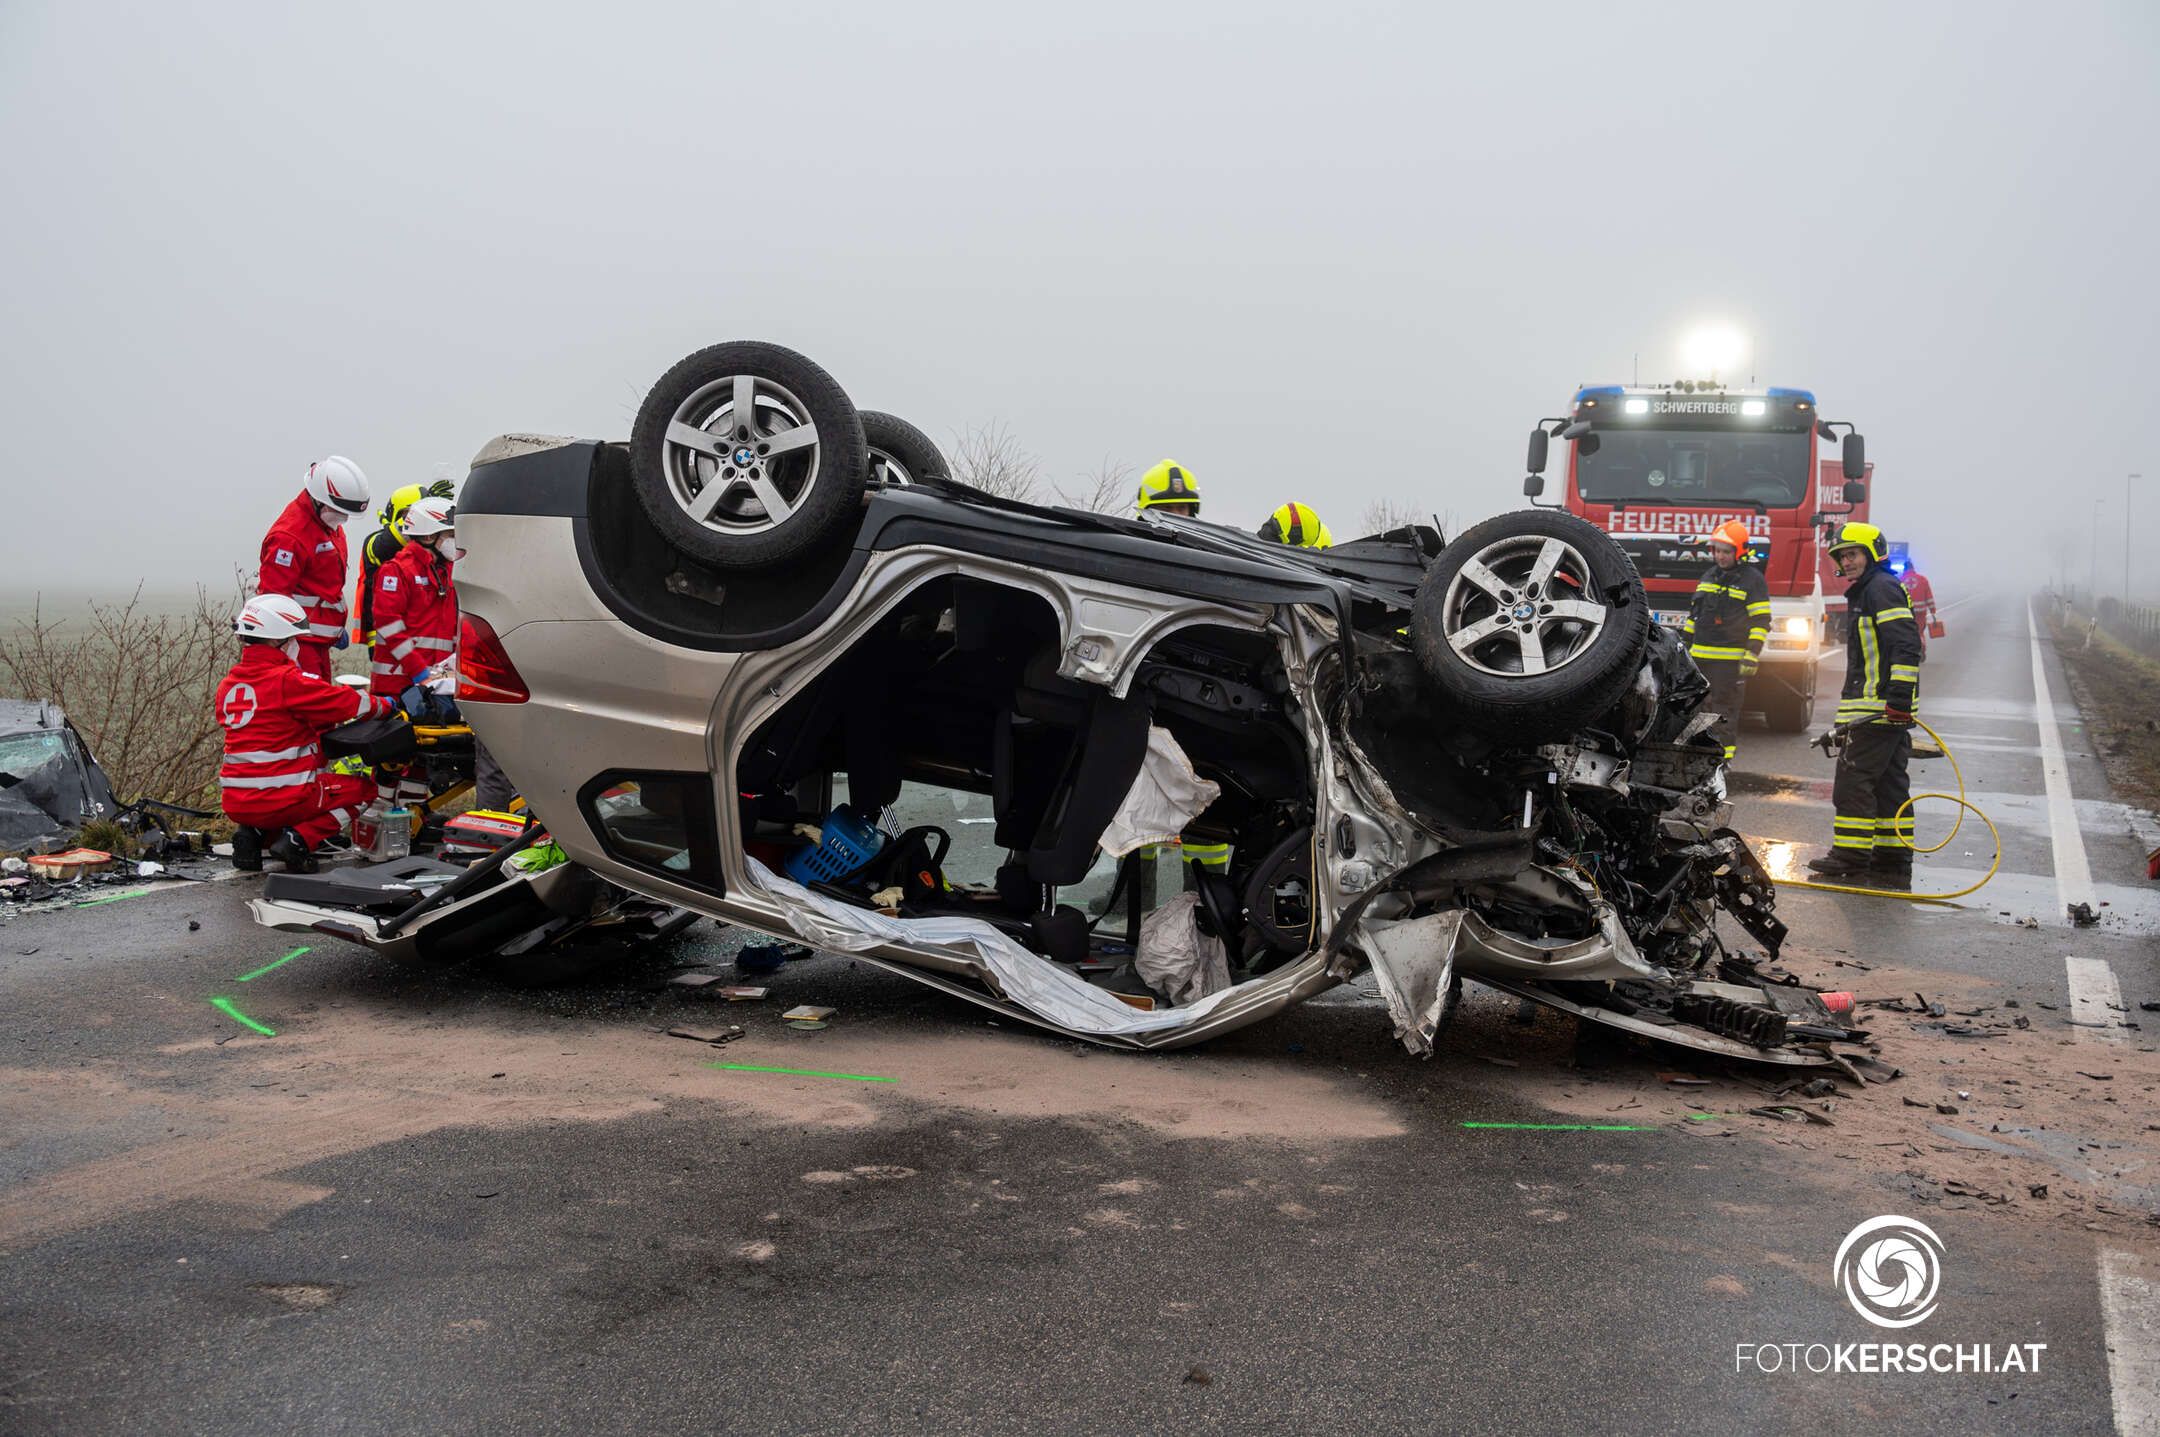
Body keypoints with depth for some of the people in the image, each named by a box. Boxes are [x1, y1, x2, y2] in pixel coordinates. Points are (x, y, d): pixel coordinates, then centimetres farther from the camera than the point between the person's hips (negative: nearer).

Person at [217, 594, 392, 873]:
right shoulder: (288, 680, -14)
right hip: (279, 801, -7)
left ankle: (253, 834, 11)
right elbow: (349, 702, -7)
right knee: (362, 788, 13)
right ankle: (300, 840, -4)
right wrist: (386, 705, 13)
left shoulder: (228, 684, 9)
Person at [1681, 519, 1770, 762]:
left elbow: (1761, 622, -8)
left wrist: (1752, 656, -15)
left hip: (1731, 660, -7)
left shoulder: (1752, 580, -4)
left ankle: (1725, 757, -3)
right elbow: (1694, 613, 24)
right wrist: (1684, 643, 21)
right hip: (1700, 656, 7)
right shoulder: (1709, 575, 17)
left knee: (1725, 711, -6)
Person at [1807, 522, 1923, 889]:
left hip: (1878, 707, -11)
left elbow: (1907, 645, -20)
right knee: (1889, 783, 10)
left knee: (1854, 779, -6)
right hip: (1887, 708, 11)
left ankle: (1852, 855, -2)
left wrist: (1900, 694, -25)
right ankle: (1894, 862, 13)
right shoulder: (1866, 592, 23)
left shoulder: (1881, 588, -10)